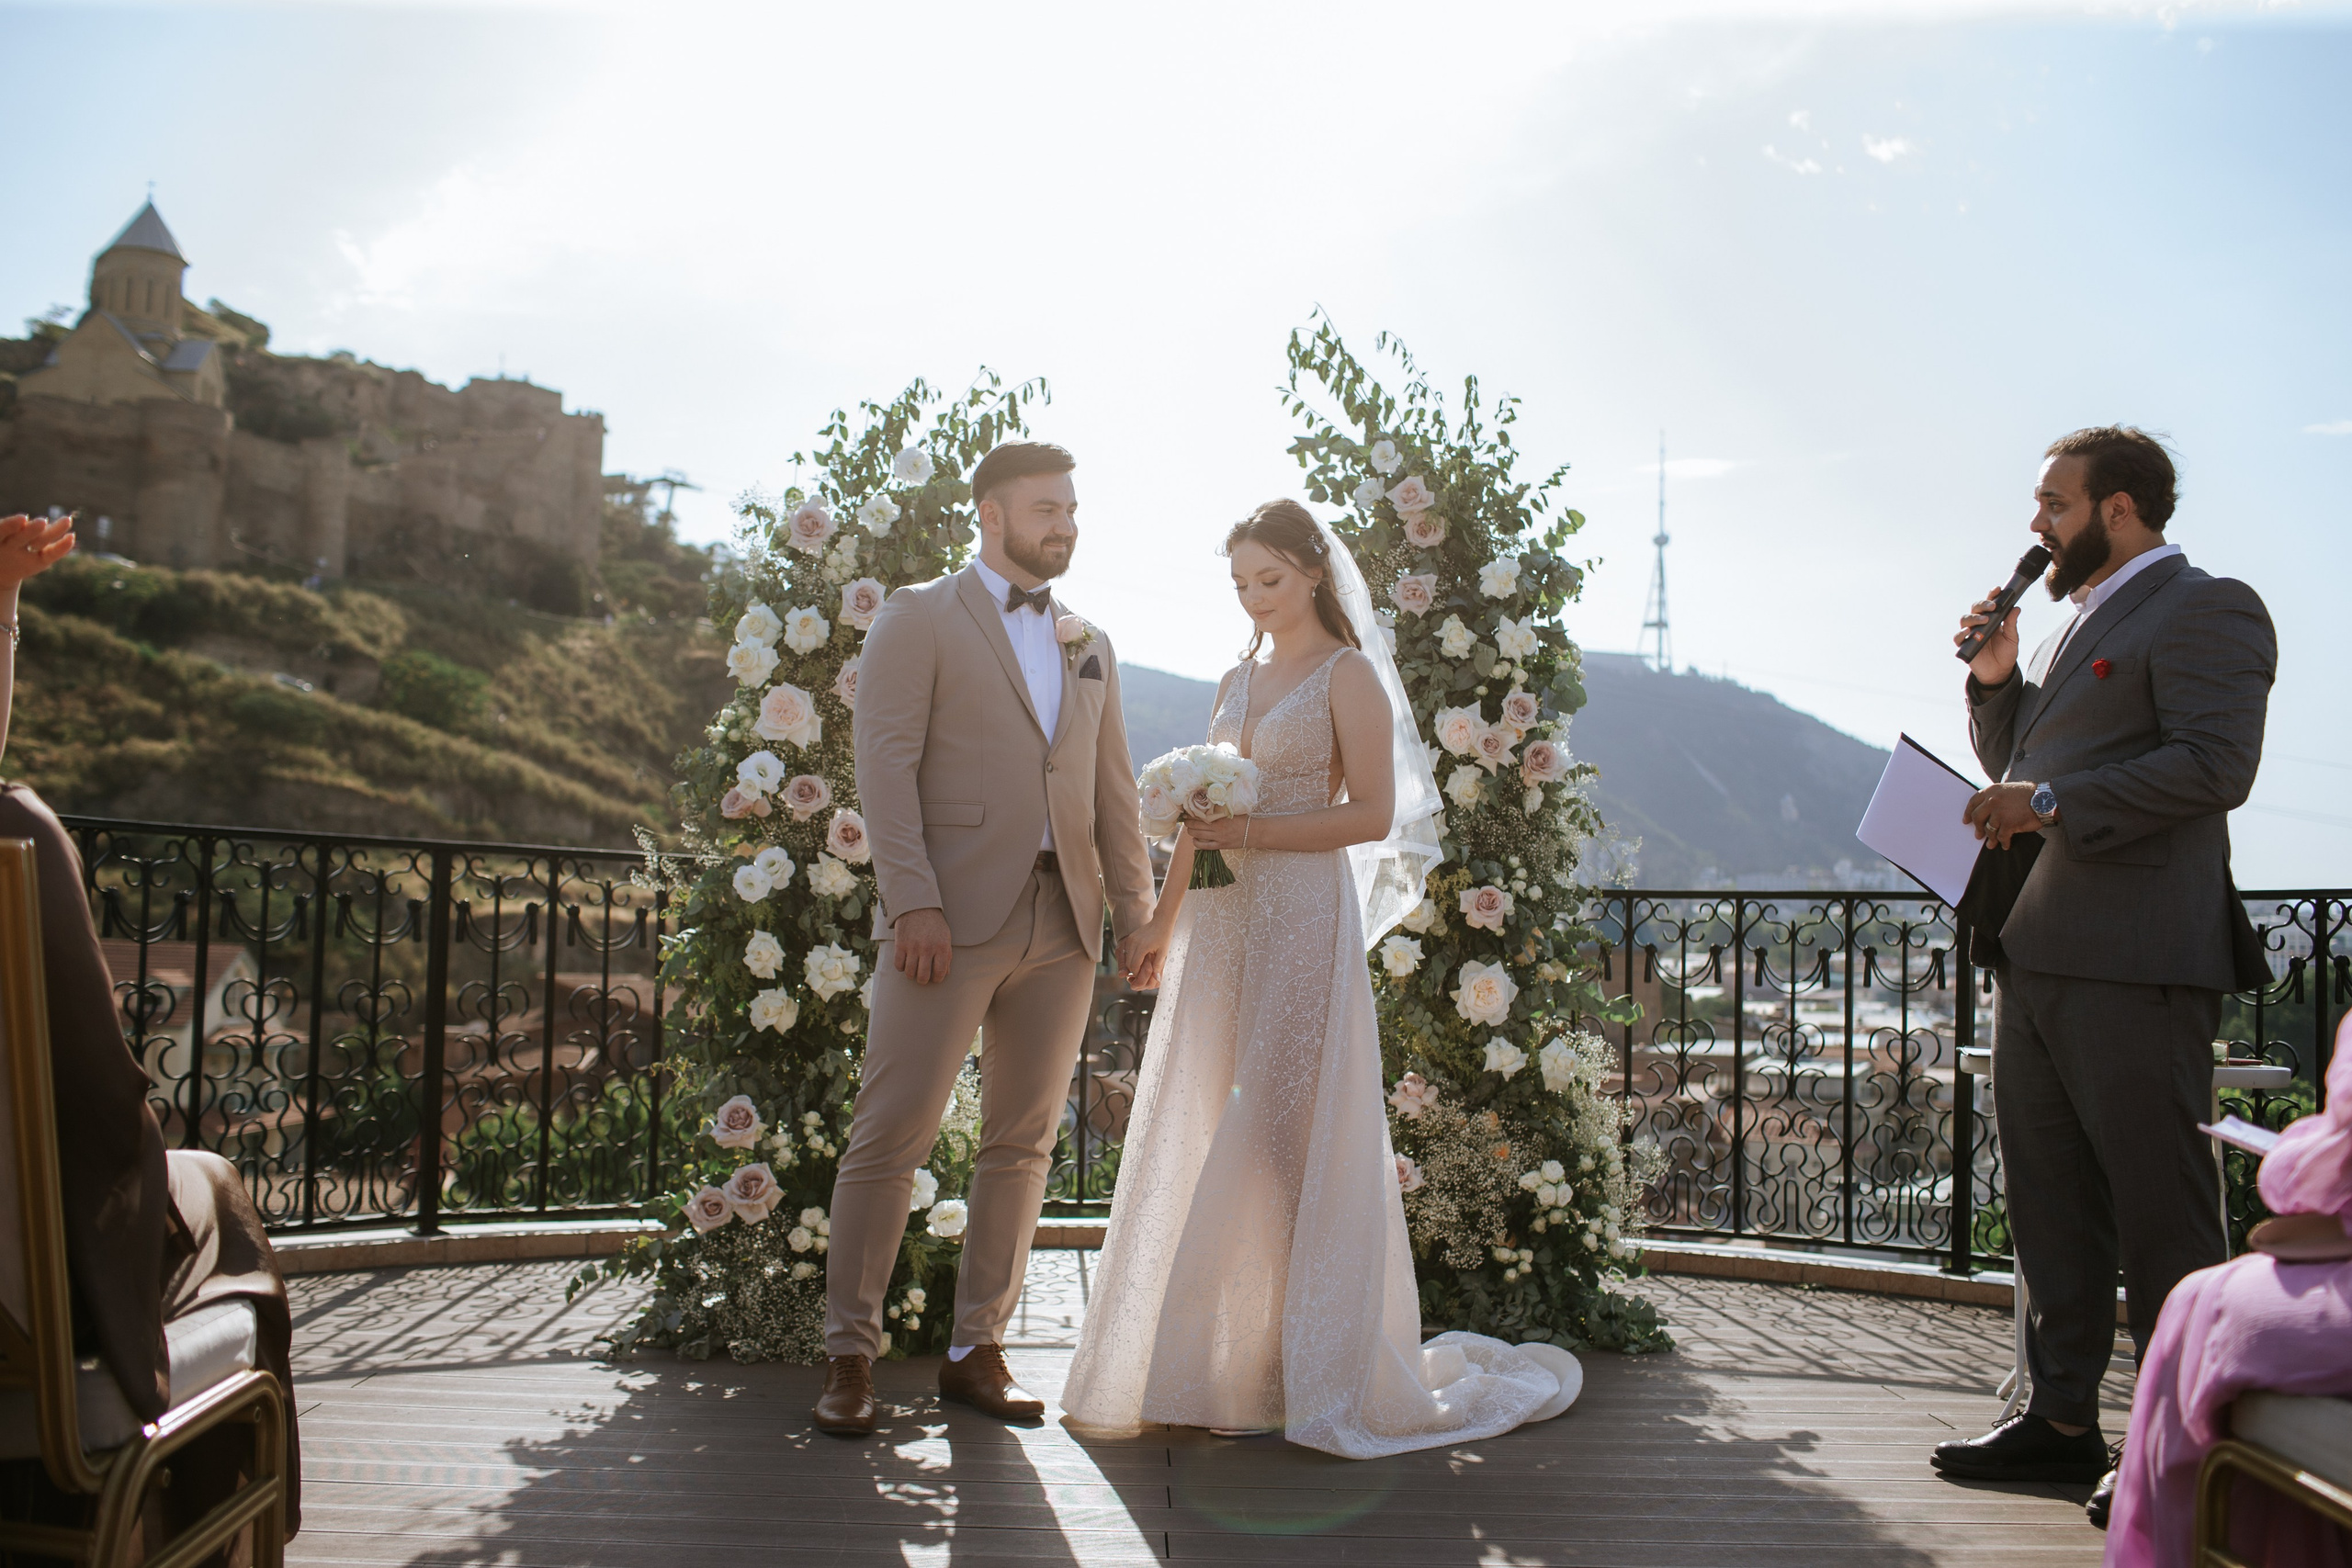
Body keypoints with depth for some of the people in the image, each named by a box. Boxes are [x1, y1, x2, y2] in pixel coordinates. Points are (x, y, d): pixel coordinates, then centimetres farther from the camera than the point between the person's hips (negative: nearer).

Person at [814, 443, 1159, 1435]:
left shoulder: (1090, 646, 20)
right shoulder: (918, 620, 4)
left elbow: (1111, 788, 19)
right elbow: (886, 764, -6)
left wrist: (1138, 912, 10)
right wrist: (913, 903, -16)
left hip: (1063, 923, 5)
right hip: (954, 916, -5)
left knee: (1022, 1141, 7)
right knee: (892, 1135, -5)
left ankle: (977, 1350, 16)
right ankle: (850, 1355, 6)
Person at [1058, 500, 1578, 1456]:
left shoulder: (1349, 675, -2)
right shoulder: (1239, 679, 18)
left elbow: (1374, 814, -10)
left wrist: (1255, 832, -17)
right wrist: (1163, 920, 16)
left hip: (1303, 916, -7)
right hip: (1221, 922, 7)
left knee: (1291, 1132, -5)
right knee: (1201, 1133, 6)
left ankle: (1323, 1372, 8)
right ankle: (1214, 1358, 17)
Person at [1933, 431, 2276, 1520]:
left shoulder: (2205, 610, -6)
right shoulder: (2081, 622, 23)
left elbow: (2215, 764, -19)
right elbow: (2013, 767, 26)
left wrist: (2053, 804, -19)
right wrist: (1996, 679, 9)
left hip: (2132, 960, -9)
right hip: (2036, 955, 10)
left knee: (2158, 1207, -1)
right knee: (2050, 1204, 13)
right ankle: (2062, 1420, 23)